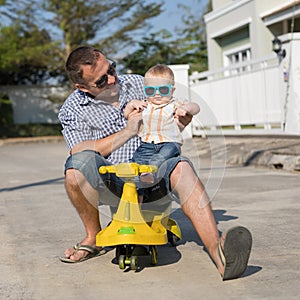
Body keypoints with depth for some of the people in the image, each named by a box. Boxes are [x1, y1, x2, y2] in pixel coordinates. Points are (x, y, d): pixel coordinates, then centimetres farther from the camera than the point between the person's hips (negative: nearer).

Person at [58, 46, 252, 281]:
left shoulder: (138, 84, 10)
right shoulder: (72, 110, 2)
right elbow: (81, 153, -13)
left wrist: (184, 118, -9)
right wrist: (127, 132, -16)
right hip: (111, 181, -1)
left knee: (181, 168, -32)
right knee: (76, 167, -33)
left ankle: (218, 253, -52)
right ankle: (93, 237, -9)